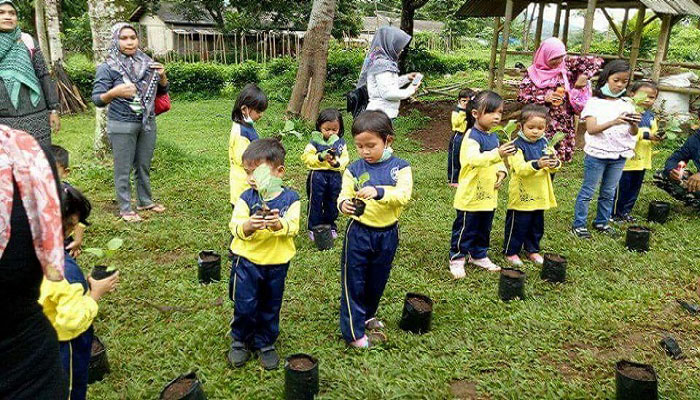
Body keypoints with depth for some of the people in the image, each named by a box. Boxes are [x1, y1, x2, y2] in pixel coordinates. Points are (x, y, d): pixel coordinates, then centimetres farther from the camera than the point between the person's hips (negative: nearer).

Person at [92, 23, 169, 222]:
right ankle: (125, 208, 16)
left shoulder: (146, 62, 5)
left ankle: (145, 201, 32)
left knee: (144, 165, 16)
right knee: (123, 169, 3)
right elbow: (97, 100, -10)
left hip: (147, 123, 5)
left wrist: (162, 76, -7)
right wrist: (114, 92, -29)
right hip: (122, 126, -4)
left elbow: (162, 91, 14)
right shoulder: (107, 68, -8)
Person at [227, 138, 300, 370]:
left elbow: (293, 227, -16)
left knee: (270, 307, 15)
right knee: (245, 306, 5)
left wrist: (279, 224, -36)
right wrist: (247, 226, -36)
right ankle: (240, 341, 31)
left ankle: (265, 343, 35)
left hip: (277, 262, 1)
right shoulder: (246, 198, -7)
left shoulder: (290, 199, -6)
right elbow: (235, 225, -15)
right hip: (247, 260, 0)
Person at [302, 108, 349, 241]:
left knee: (332, 202, 15)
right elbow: (306, 157, -12)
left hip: (335, 175, 3)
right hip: (317, 175, -3)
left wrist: (336, 163, -22)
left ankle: (330, 225, 33)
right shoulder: (315, 141, -7)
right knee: (315, 202, 7)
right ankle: (313, 228, 20)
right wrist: (320, 157, -25)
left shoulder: (341, 142, 2)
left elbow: (345, 159, -2)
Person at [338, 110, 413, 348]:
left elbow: (403, 195, -20)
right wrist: (344, 204, -33)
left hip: (387, 233, 1)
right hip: (358, 232, -1)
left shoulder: (400, 167, -6)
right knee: (353, 282, 3)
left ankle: (368, 316, 44)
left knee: (377, 281, 19)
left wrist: (378, 192, -36)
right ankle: (354, 332, 17)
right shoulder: (354, 170, -5)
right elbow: (344, 196, -9)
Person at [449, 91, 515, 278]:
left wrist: (501, 171, -2)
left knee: (484, 229, 20)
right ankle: (457, 258, 19)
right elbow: (475, 159, -37)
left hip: (489, 196, 8)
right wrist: (498, 154, -51)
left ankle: (479, 255, 37)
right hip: (470, 195, -8)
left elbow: (498, 161, 20)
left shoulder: (494, 137, 10)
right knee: (465, 229, 4)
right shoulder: (472, 137, -19)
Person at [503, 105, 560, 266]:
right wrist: (537, 164, -40)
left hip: (540, 195, 6)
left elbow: (553, 168, 3)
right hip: (522, 195, -6)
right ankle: (511, 251, 20)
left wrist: (555, 163, -21)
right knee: (518, 225, 4)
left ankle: (532, 250, 35)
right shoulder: (517, 145, -14)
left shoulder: (544, 143, 5)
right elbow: (519, 168, -25)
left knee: (537, 225, 18)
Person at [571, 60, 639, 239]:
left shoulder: (627, 105, 8)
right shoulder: (595, 102, -5)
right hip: (597, 154, -4)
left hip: (619, 155, 5)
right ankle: (579, 224, 9)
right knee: (588, 190, 2)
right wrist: (613, 122, -32)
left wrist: (634, 125, -20)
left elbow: (633, 133, 3)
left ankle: (602, 222, 27)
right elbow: (591, 129, -17)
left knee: (609, 192, 13)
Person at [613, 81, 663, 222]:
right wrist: (646, 135, -24)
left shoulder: (651, 115, 13)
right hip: (626, 158, -8)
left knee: (635, 187, 16)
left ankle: (626, 211, 29)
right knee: (621, 187, 0)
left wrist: (657, 137, -5)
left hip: (643, 159, 8)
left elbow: (653, 133, 18)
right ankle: (615, 213, 14)